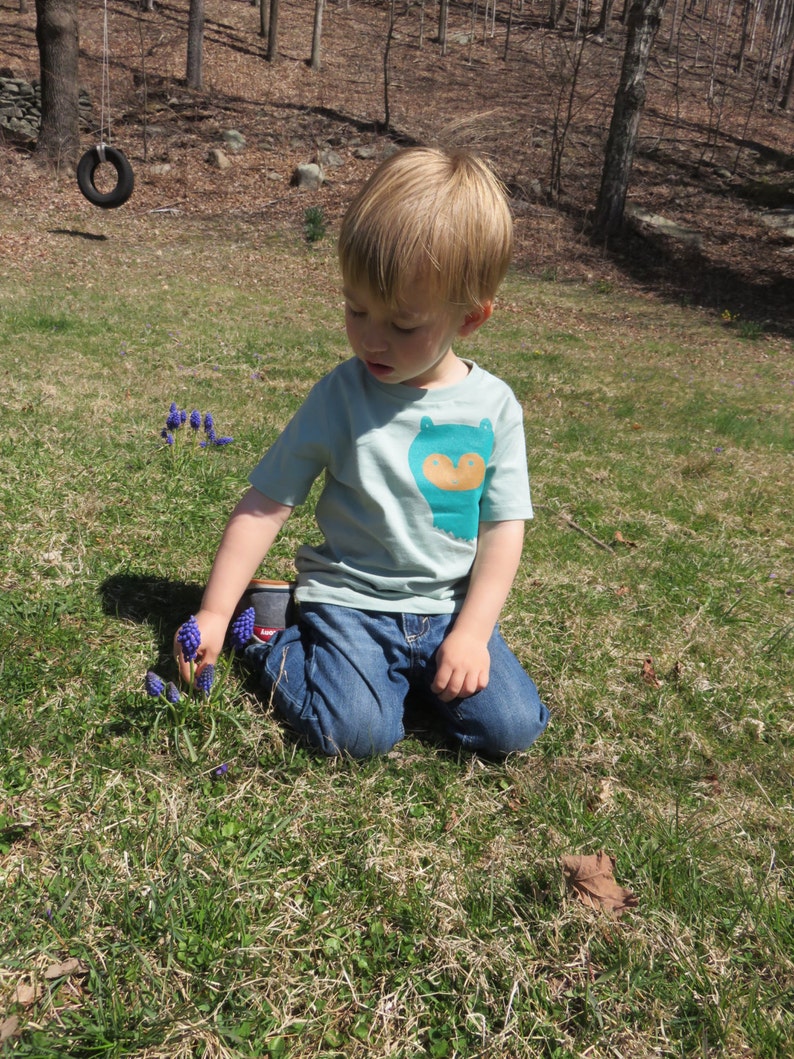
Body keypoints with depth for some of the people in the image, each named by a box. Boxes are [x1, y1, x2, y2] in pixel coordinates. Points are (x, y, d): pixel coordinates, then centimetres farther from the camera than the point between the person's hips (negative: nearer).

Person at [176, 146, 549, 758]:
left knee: (511, 727, -11)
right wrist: (215, 613, -9)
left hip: (450, 606, 3)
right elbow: (266, 503, -7)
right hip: (351, 598, -2)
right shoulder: (341, 395, -10)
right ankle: (273, 647, 7)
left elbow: (503, 527, -1)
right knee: (359, 731, -22)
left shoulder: (493, 407, -6)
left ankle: (408, 663, 14)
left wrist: (471, 630, -10)